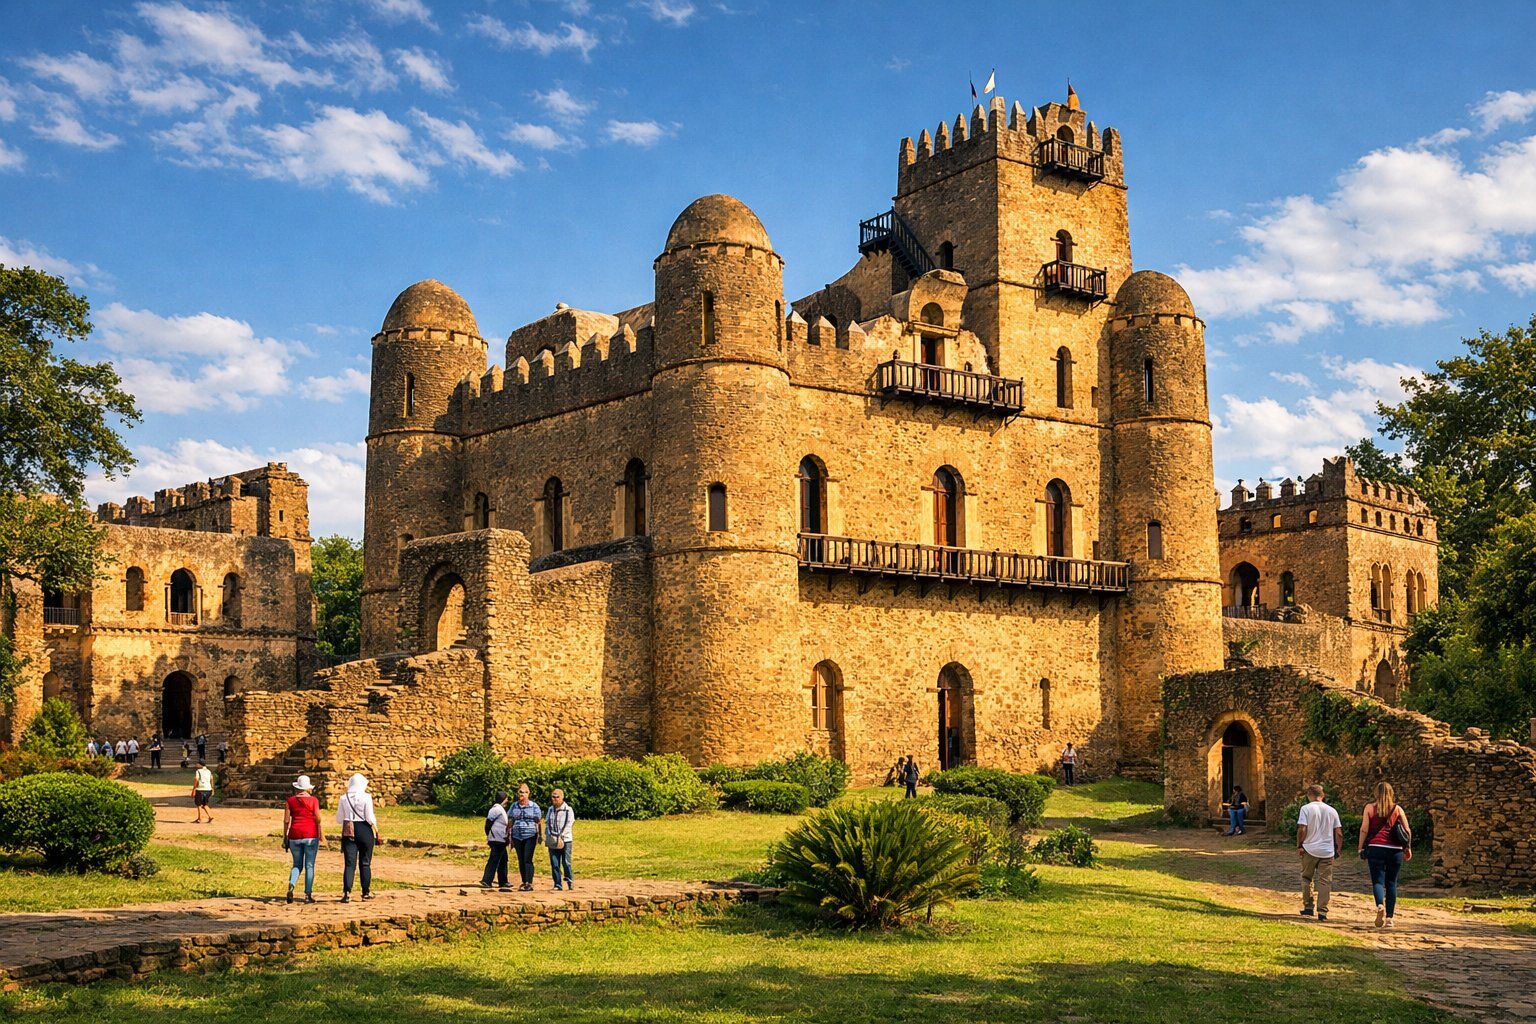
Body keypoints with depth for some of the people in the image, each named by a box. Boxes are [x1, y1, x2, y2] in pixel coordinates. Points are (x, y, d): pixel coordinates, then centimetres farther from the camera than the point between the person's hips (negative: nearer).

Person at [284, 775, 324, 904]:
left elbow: (286, 820, 2)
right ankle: (308, 895, 3)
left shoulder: (290, 800, 2)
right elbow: (318, 820, -4)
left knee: (297, 865, 14)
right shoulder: (313, 800, -4)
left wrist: (285, 837, 9)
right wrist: (321, 836, 3)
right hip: (310, 835, -2)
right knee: (309, 866, 4)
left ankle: (291, 886, -12)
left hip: (295, 835, 2)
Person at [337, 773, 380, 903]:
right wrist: (376, 832, 5)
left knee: (350, 863, 1)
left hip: (348, 832, 2)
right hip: (365, 831, -2)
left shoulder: (343, 798, 2)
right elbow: (370, 818, -10)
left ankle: (347, 893, -11)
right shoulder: (366, 797, -8)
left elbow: (339, 819, 6)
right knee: (365, 863, 9)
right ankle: (366, 892, 16)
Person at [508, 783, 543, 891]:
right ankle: (524, 882, 16)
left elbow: (538, 821, 0)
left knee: (527, 860, -11)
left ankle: (529, 883, -12)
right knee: (521, 860, 7)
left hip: (530, 836, -4)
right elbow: (510, 821, 13)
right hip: (517, 837, 4)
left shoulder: (534, 806, 1)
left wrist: (540, 835, -5)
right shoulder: (514, 806, 11)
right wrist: (509, 834, 8)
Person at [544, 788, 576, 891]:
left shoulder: (568, 809, -1)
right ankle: (557, 884, 6)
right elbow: (547, 823, 16)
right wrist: (547, 837, 2)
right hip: (552, 840, 4)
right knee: (554, 864, 2)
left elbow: (568, 824, -6)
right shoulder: (550, 809, 15)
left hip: (565, 840, -4)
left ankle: (569, 881, 10)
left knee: (566, 862, -6)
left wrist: (561, 836, -14)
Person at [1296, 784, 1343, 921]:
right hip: (1328, 851, 2)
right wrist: (1338, 849, 15)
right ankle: (1322, 911, 0)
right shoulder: (1332, 811, 6)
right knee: (1324, 881, 4)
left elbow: (1302, 829, -13)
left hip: (1309, 849, -2)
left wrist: (1299, 845, -3)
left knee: (1307, 878, 14)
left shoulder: (1306, 808, -5)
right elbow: (1339, 833, 6)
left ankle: (1308, 907, 16)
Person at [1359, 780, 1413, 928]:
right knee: (1391, 883, 10)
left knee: (1378, 881, -1)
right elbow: (1407, 831, 6)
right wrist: (1408, 848, 18)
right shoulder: (1397, 809, 6)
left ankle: (1380, 905, -30)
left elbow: (1364, 830, -2)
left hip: (1375, 848, -2)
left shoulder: (1369, 807, 2)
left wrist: (1361, 848, 5)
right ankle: (1389, 917, 8)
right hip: (1395, 850, 2)